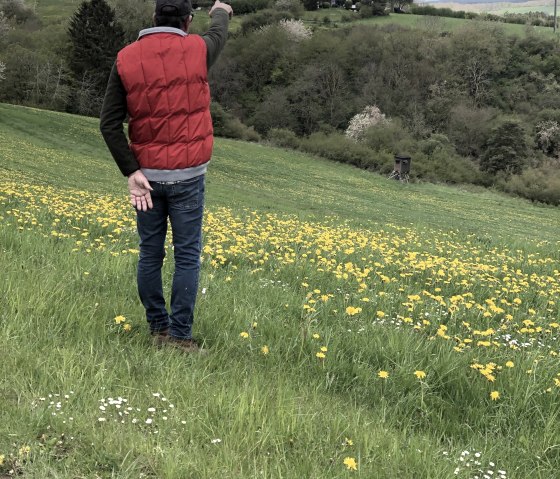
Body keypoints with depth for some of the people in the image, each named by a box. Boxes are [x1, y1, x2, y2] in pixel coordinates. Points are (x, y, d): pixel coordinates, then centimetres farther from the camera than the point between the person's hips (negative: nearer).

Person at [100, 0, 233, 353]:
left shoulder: (126, 59, -2)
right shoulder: (197, 50, -4)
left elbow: (109, 124, -7)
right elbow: (219, 34, 22)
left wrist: (132, 171, -6)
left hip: (146, 175, 2)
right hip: (187, 175, -2)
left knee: (150, 254, 11)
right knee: (187, 256, 2)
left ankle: (157, 329, 19)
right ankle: (180, 336, 2)